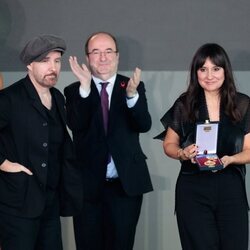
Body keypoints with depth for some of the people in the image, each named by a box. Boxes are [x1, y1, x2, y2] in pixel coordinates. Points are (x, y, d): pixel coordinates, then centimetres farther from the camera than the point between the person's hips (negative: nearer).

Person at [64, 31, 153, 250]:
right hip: (88, 185, 0)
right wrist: (85, 88, -27)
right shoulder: (74, 91, 2)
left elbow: (144, 125, -10)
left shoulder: (134, 87, 4)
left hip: (125, 184, 0)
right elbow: (76, 125, -15)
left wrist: (132, 94, -28)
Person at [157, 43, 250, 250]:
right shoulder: (185, 105, 2)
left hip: (231, 188, 1)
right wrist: (182, 153, -12)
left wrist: (229, 159, -18)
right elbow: (169, 145, 10)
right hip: (193, 190, 0)